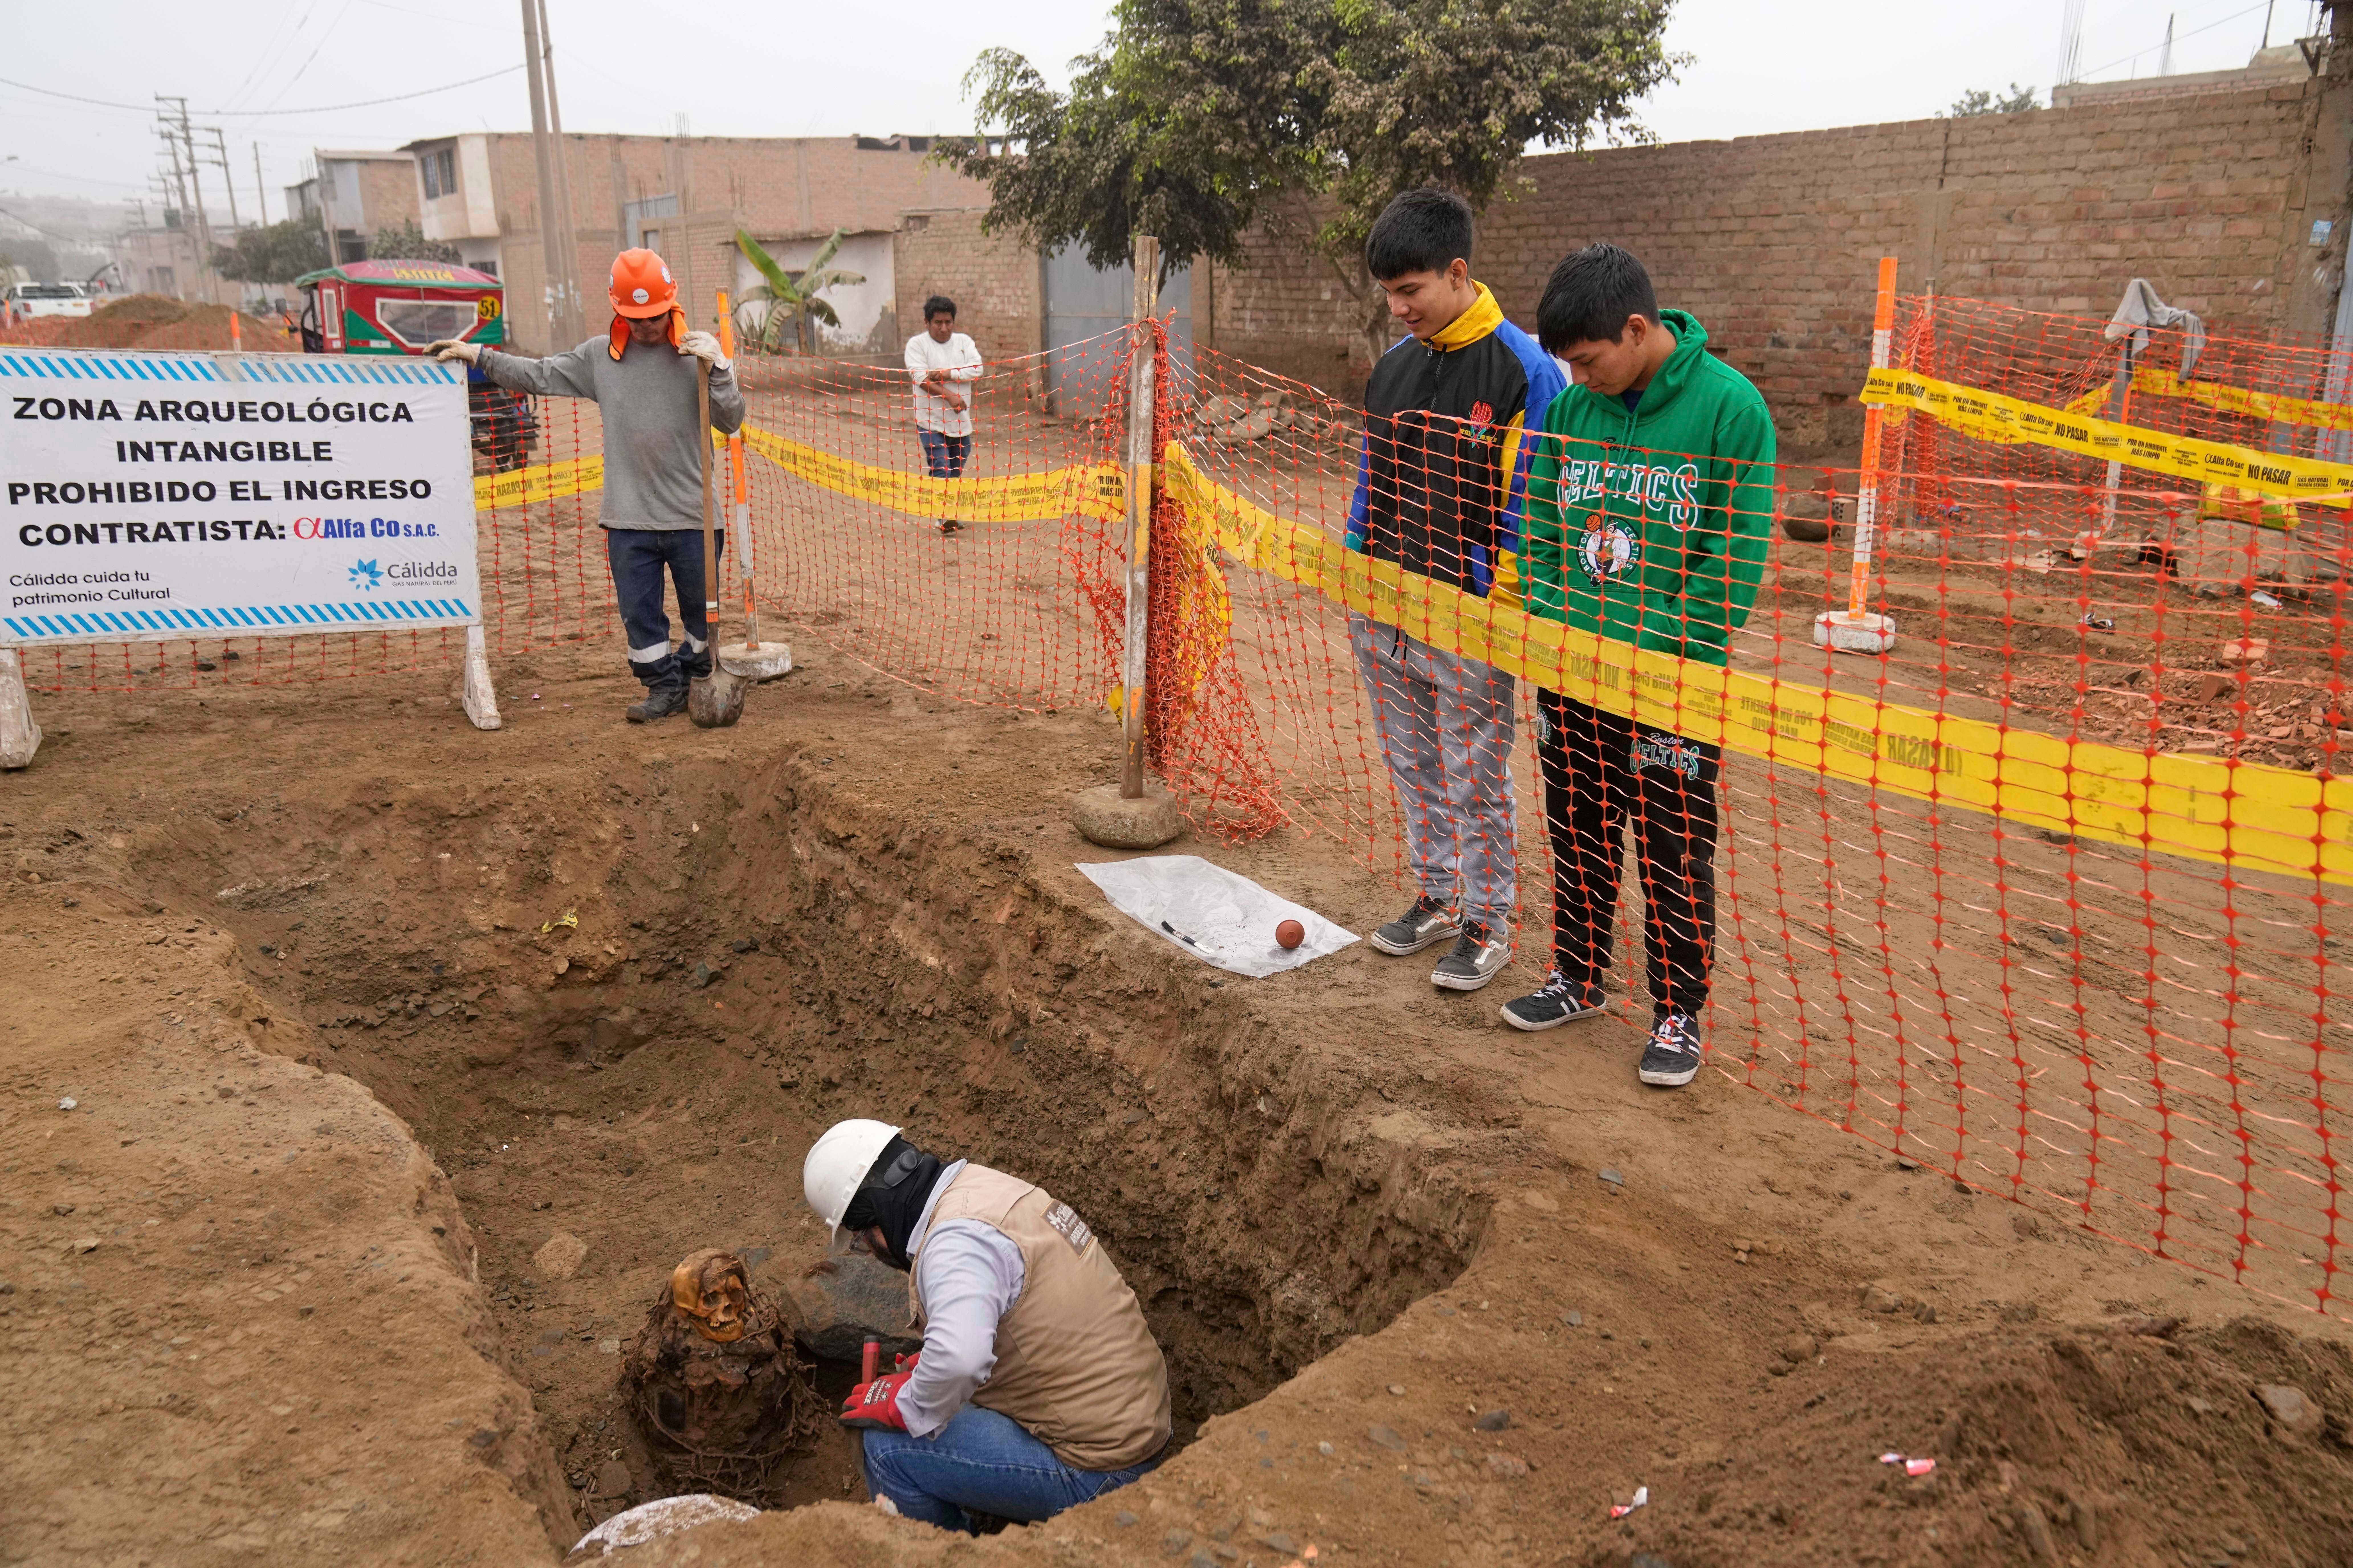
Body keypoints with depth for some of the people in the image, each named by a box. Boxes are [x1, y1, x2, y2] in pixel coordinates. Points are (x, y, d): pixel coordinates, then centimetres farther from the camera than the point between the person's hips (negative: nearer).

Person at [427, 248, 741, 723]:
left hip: (694, 514, -2)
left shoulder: (698, 352, -1)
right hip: (628, 519, 3)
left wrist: (719, 368, -20)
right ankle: (664, 687, 20)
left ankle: (698, 676, 30)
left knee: (702, 608, 10)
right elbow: (539, 376, 18)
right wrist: (478, 356, 15)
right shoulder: (599, 355, 8)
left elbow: (732, 422, -7)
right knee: (639, 612, 6)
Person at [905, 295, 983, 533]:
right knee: (941, 470, -16)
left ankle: (953, 515, 22)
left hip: (961, 421, 4)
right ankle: (945, 516, -18)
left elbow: (977, 370, -5)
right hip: (931, 421, -4)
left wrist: (947, 375, -16)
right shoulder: (917, 344, 0)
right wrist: (949, 395, -20)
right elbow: (921, 378, -13)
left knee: (956, 473, 11)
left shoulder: (964, 342, 10)